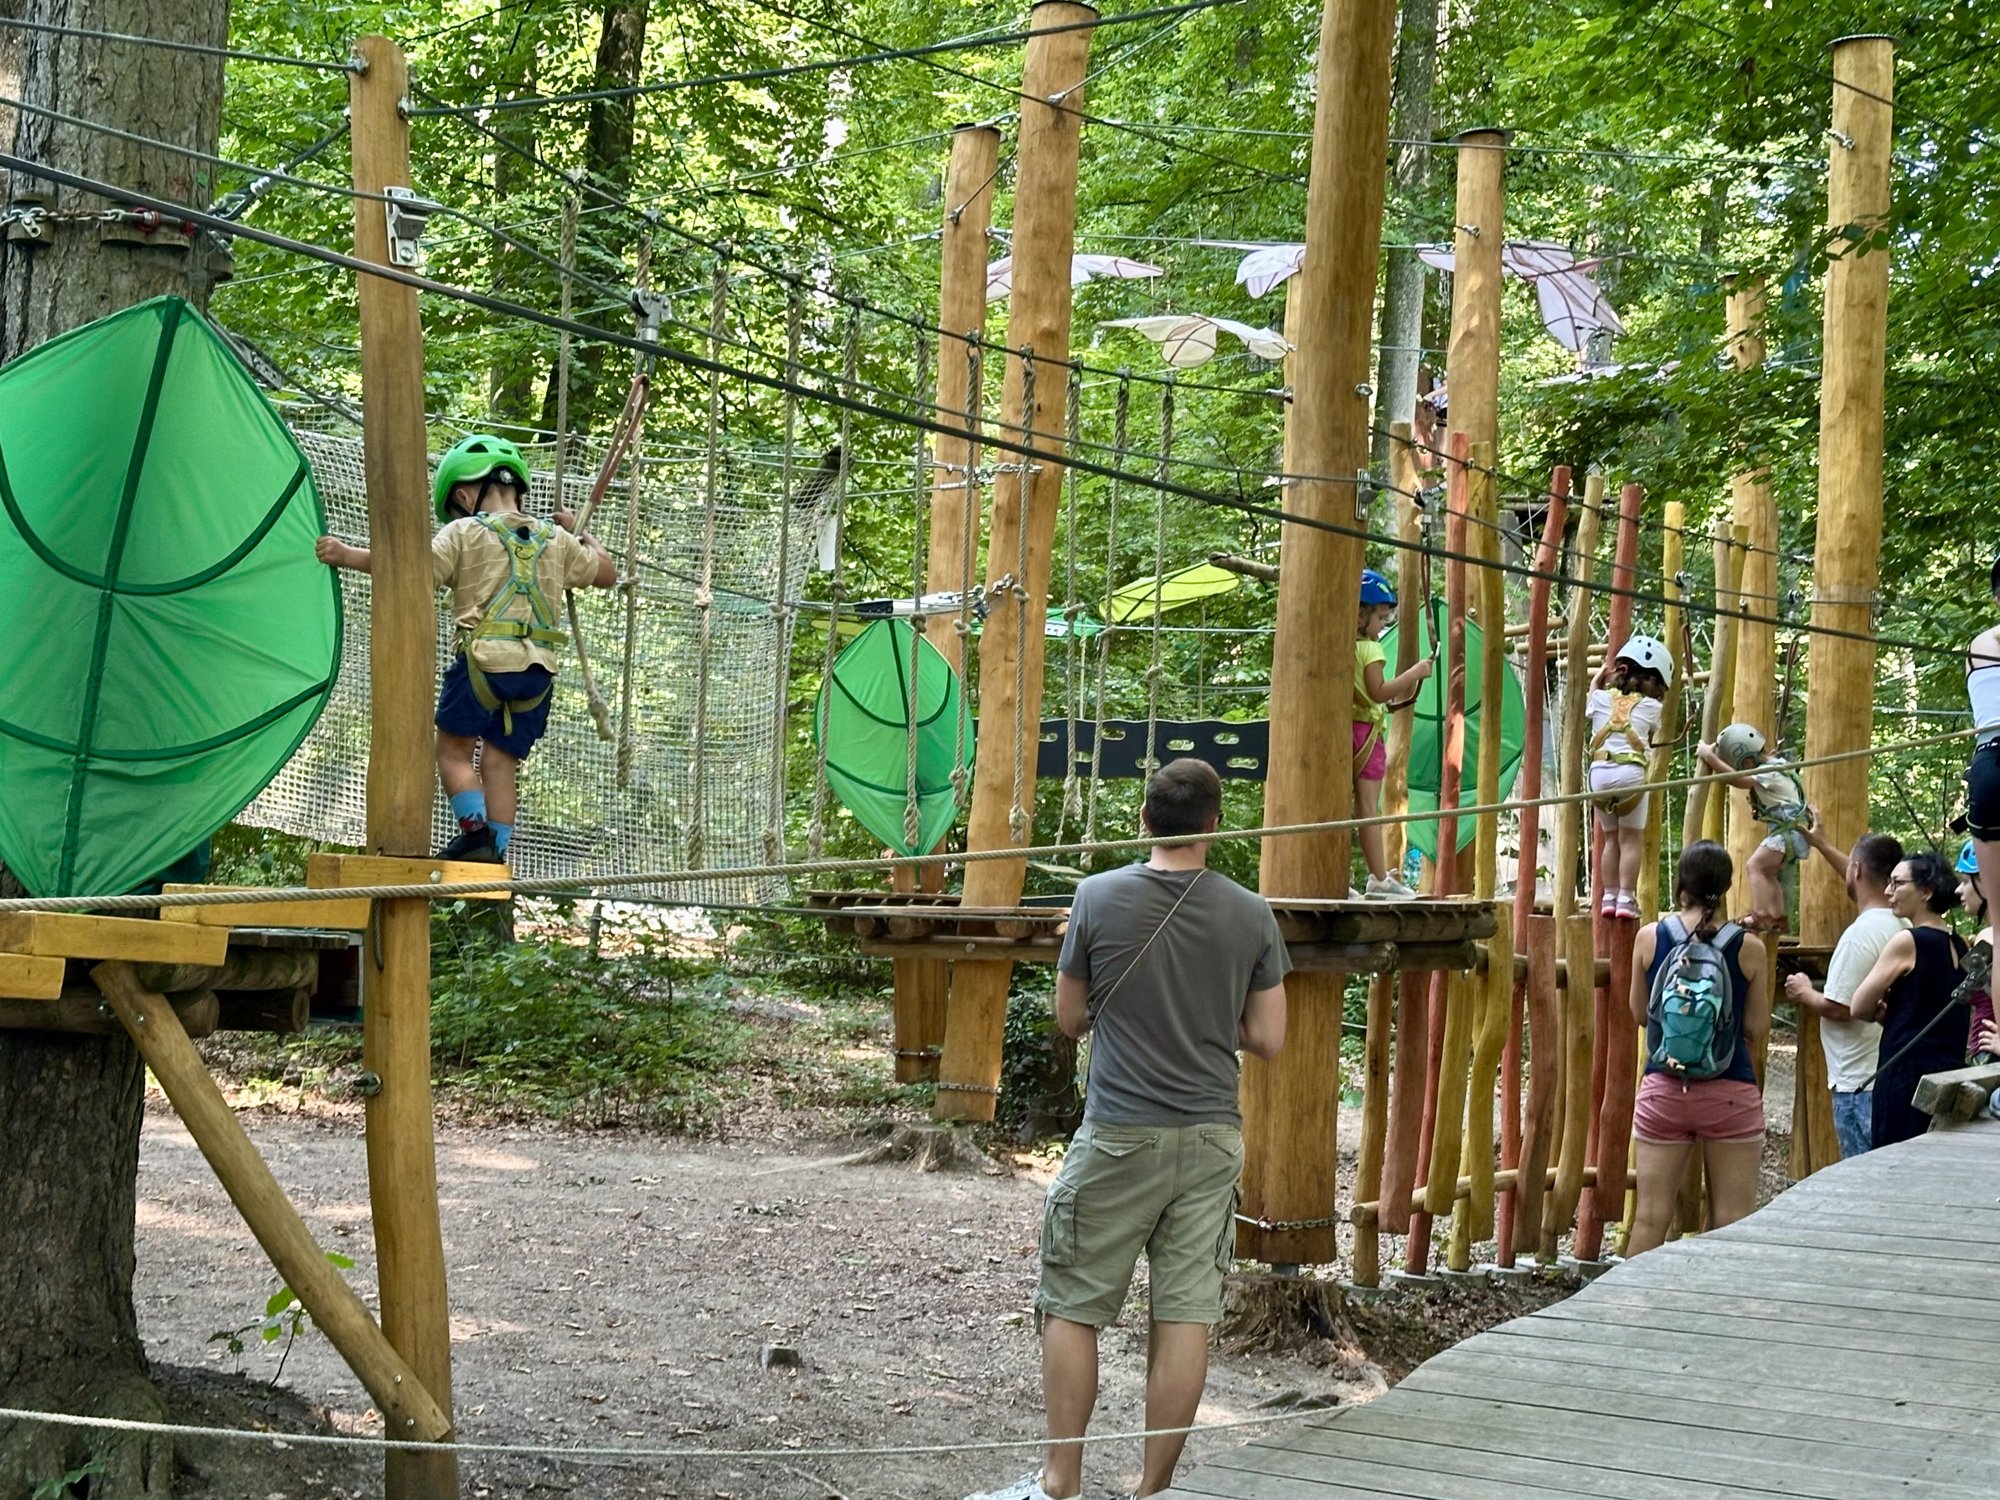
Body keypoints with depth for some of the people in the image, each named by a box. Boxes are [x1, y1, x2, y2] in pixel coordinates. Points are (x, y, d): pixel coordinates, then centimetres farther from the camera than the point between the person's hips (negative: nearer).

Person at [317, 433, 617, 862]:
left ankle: (476, 828, -10)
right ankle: (496, 851, 2)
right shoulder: (556, 541, 16)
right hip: (537, 667, 4)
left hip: (484, 658, -4)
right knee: (501, 762, 8)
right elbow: (607, 573, 29)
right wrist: (578, 534, 45)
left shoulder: (465, 533, 2)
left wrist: (348, 556, -7)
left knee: (454, 749, 8)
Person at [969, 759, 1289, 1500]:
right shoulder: (1251, 916, -2)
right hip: (1211, 1139, 2)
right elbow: (1266, 1039, 3)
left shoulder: (1099, 897, -6)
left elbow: (1069, 1018, 3)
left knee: (1073, 1307, 8)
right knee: (1185, 1317, 4)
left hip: (1119, 1137, -2)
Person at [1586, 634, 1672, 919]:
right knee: (1631, 838, 3)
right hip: (1630, 772, -3)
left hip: (1599, 771, 3)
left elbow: (1589, 704, 36)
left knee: (1611, 837, 15)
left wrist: (1601, 675, 47)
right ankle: (1626, 898, -5)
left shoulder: (1601, 698, 14)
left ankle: (1610, 897, 11)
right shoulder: (1650, 706, 6)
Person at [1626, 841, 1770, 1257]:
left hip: (1662, 1089, 1)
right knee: (1732, 1223, 4)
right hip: (1731, 1093, -1)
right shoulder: (1747, 947, -5)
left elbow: (1640, 1013, 8)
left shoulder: (1650, 938, -2)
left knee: (1650, 1217, 7)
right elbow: (1757, 1028, -1)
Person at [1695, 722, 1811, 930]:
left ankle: (1761, 916, -27)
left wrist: (1710, 758, -31)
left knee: (1755, 866, -18)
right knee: (1767, 871, 19)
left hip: (1791, 831, -11)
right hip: (1785, 830, 11)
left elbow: (1738, 779, -32)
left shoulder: (1769, 772, -18)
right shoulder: (1771, 765, 14)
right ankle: (1777, 918, 23)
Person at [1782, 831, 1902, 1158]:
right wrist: (1822, 845, 38)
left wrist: (1804, 993, 0)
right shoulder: (1898, 925, 8)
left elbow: (1838, 1008, -20)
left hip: (1859, 1085, -9)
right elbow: (1866, 885, 29)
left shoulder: (1861, 933, -19)